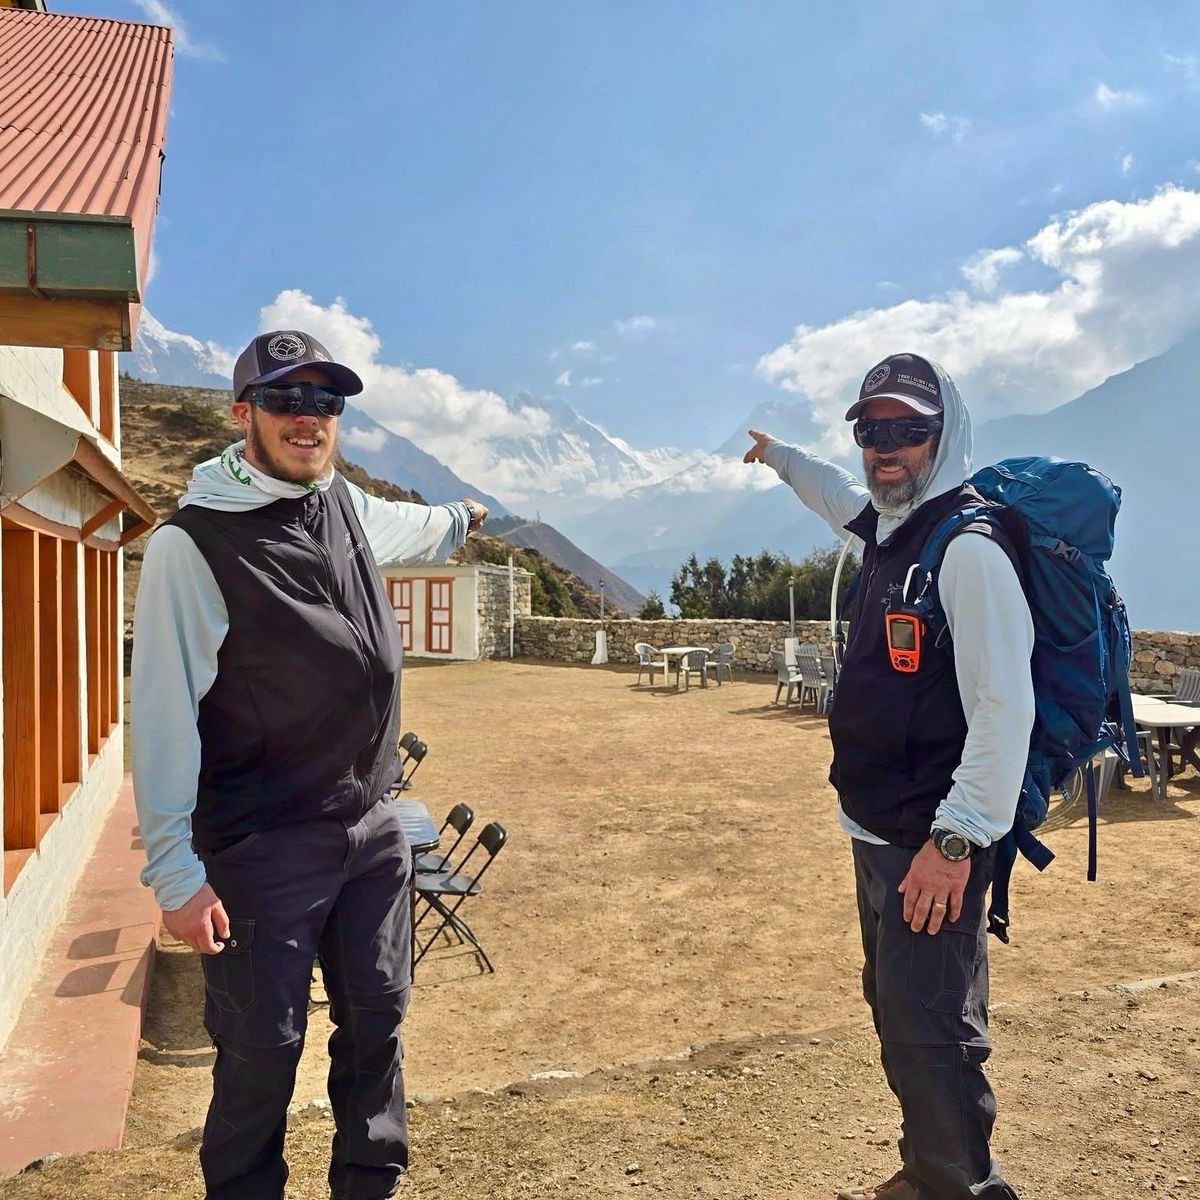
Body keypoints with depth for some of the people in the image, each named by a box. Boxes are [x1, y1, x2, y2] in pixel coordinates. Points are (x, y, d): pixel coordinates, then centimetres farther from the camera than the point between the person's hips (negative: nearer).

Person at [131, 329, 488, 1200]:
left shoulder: (348, 506, 6)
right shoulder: (193, 542, -13)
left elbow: (411, 529, 31)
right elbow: (164, 714, -14)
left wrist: (460, 519, 51)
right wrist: (176, 873, -16)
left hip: (374, 830, 6)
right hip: (262, 853, -6)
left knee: (376, 1021, 17)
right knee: (263, 1052, 5)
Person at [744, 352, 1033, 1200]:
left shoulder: (969, 549, -17)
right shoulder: (888, 531, 9)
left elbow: (1005, 709, -22)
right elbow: (846, 498, 35)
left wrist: (956, 841, -23)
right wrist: (777, 454, 49)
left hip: (934, 846, -9)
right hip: (878, 835, 9)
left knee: (930, 1032, -2)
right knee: (899, 1014, 19)